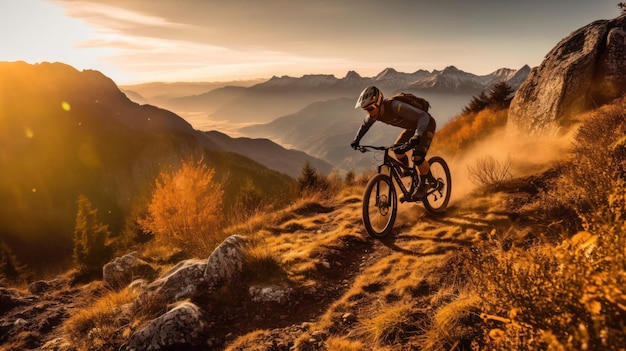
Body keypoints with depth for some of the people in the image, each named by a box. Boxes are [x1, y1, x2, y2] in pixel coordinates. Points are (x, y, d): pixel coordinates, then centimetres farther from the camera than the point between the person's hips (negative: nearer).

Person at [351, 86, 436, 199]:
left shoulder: (395, 106, -40)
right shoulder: (375, 112, -17)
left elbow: (423, 116, -47)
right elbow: (365, 124, 8)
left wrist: (416, 137, -60)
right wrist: (356, 139, 1)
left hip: (426, 124, -7)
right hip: (411, 127, 8)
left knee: (418, 157, -20)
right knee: (397, 150, -2)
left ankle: (423, 185, 3)